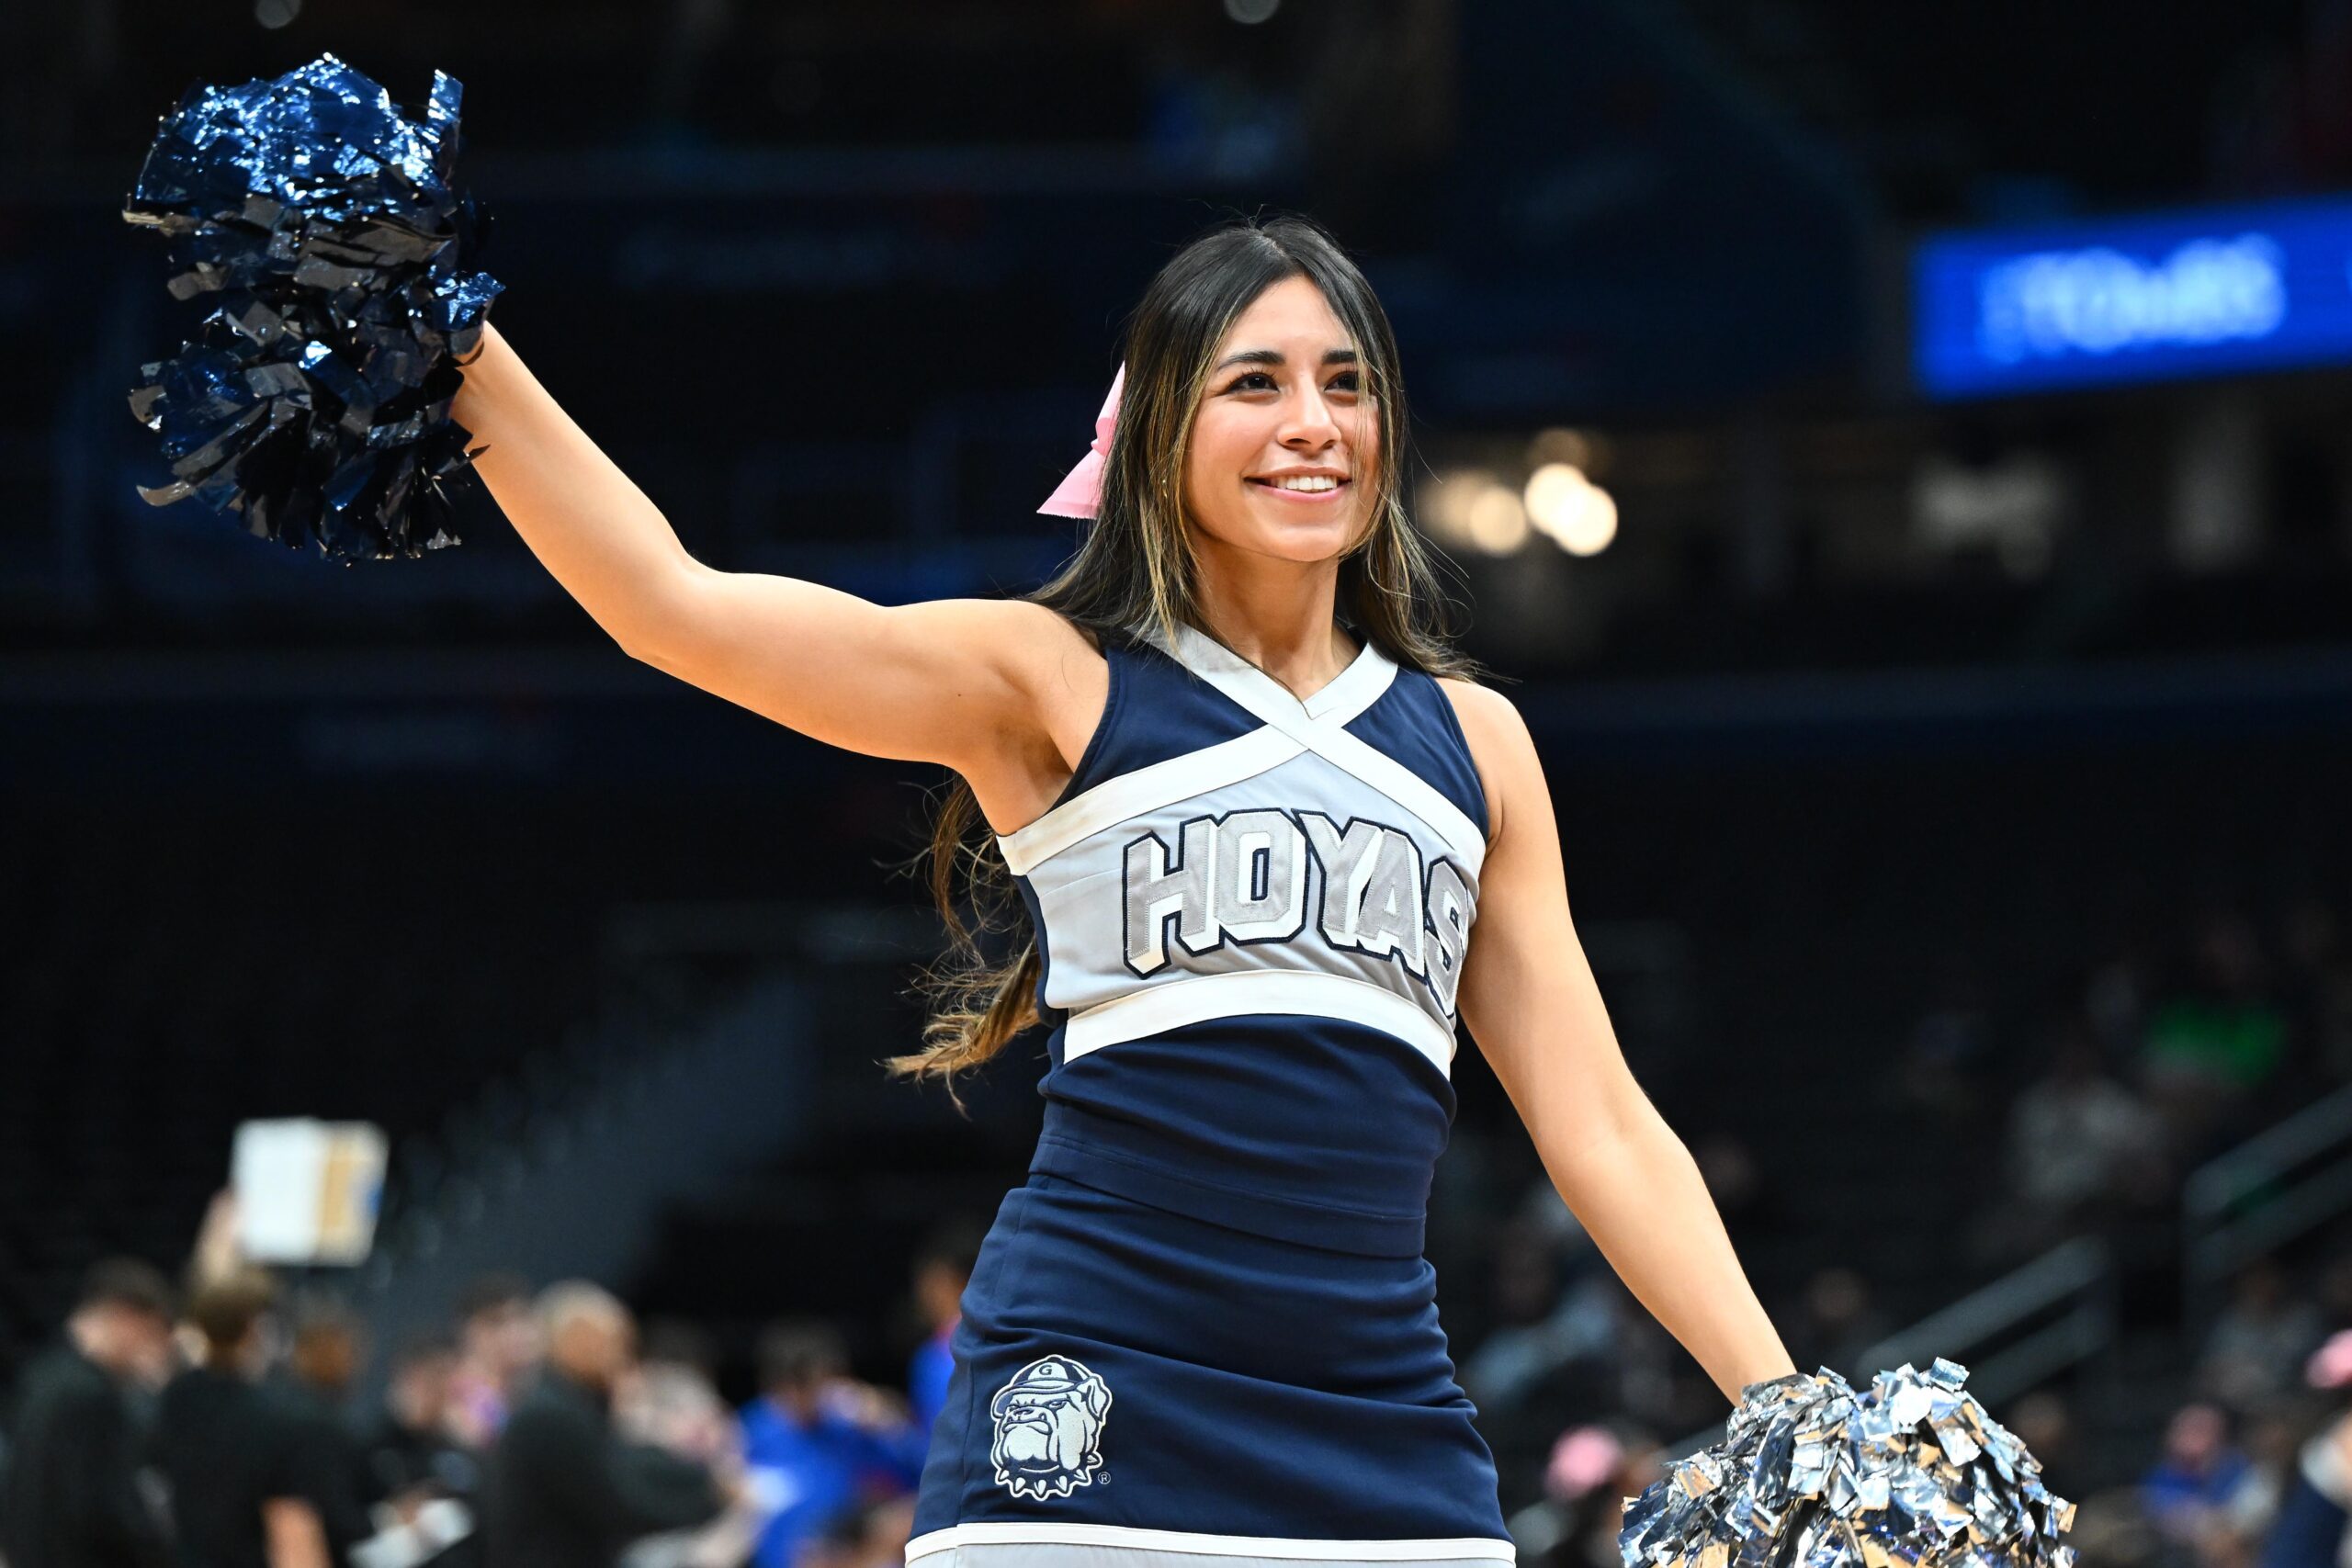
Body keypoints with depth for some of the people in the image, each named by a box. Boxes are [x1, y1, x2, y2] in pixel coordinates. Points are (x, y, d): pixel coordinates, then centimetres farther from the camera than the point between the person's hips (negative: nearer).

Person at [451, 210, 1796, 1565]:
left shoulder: (1473, 740, 16)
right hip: (1091, 1408, -4)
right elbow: (672, 606, -6)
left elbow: (1601, 1123, 16)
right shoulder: (1053, 685, 5)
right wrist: (455, 339, -15)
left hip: (1389, 1439, 4)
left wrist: (1784, 1408, 8)